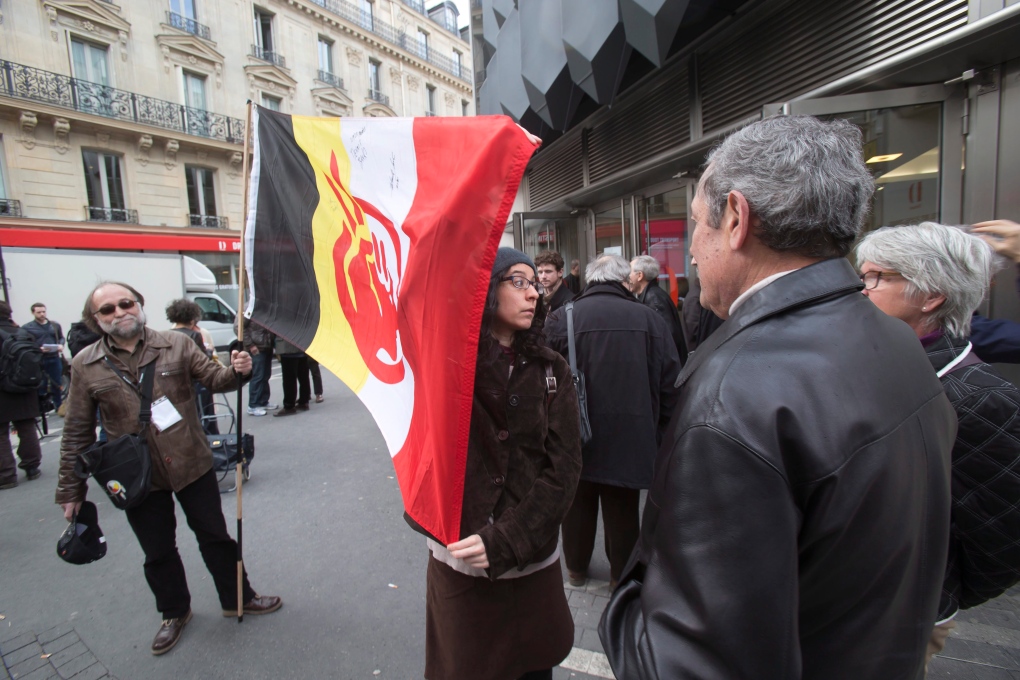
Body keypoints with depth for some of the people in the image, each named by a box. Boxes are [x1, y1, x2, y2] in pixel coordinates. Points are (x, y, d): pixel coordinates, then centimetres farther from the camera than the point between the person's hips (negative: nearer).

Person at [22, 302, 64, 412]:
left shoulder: (55, 325, 10)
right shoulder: (27, 328, -3)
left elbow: (61, 337, 18)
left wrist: (61, 345, -3)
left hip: (55, 359, 3)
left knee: (57, 384, 10)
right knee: (41, 386, 1)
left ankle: (58, 406, 22)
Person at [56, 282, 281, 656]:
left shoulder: (177, 344, -6)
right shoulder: (86, 365, -5)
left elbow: (213, 378, -4)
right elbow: (77, 433, 0)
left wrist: (236, 371, -28)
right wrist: (71, 490, 3)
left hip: (192, 466, 0)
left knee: (215, 536, 13)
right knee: (158, 552, 18)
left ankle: (237, 597, 34)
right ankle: (174, 613, 42)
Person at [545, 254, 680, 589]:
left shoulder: (561, 318, -10)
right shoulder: (650, 319, -6)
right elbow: (670, 386, -2)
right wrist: (658, 433, 10)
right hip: (631, 436, 1)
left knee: (579, 504, 19)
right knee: (623, 510, 17)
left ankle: (576, 567, 38)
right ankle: (621, 572, 35)